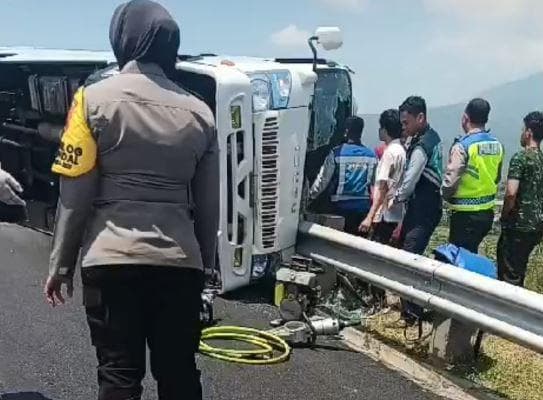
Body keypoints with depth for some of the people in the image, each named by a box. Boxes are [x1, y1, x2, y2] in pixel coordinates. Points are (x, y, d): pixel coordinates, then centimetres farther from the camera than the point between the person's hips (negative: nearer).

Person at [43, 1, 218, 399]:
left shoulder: (95, 98, -1)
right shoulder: (199, 112, 8)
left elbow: (75, 193, -4)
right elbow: (208, 204, 11)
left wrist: (61, 263, 6)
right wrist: (204, 262, 21)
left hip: (112, 259, -2)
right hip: (180, 261, 3)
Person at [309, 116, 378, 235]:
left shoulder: (337, 153, -9)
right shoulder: (371, 155, 1)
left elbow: (323, 179, -5)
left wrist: (310, 196, 9)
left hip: (341, 206, -3)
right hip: (363, 206, 3)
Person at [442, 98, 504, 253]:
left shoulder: (463, 146, -17)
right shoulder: (497, 145, 4)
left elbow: (450, 181, -18)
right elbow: (497, 178, 12)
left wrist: (445, 195, 2)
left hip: (466, 214, -7)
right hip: (488, 211, 7)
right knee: (472, 254, 20)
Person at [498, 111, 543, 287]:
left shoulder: (520, 157, -14)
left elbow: (511, 193, -23)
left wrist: (504, 215, -8)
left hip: (519, 226, -8)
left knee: (510, 273, 2)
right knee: (519, 267, 20)